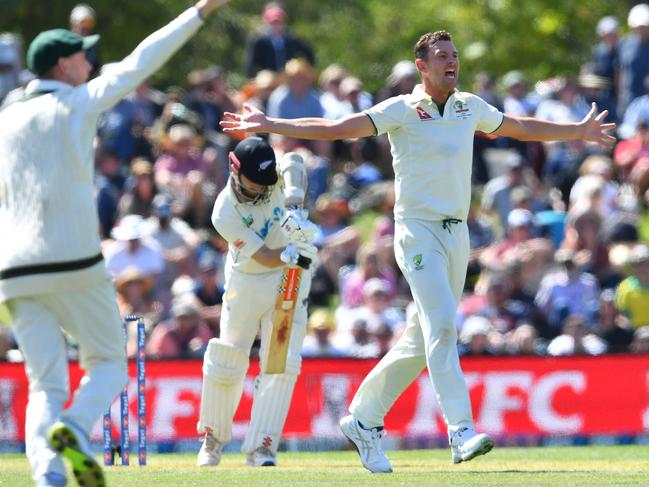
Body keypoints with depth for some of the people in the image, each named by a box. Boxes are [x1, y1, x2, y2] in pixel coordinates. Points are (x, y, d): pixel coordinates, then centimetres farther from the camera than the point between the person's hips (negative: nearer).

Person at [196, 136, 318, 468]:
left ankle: (260, 449, -8)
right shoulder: (225, 213, -22)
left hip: (290, 282, 2)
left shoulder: (278, 173, -14)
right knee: (225, 366, 3)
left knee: (281, 364, -10)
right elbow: (264, 257, -27)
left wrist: (294, 203, -55)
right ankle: (213, 438, 27)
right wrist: (290, 253, -47)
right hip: (246, 286, -1)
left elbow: (294, 164, -38)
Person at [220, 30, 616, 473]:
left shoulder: (470, 107, 12)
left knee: (422, 342, 9)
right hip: (419, 233, -6)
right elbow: (335, 128, -12)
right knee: (442, 325, -20)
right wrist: (269, 126, -21)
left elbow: (522, 128, 28)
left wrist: (579, 132, 34)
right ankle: (462, 433, -27)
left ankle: (363, 419, 22)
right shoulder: (401, 111, -6)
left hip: (457, 234, 6)